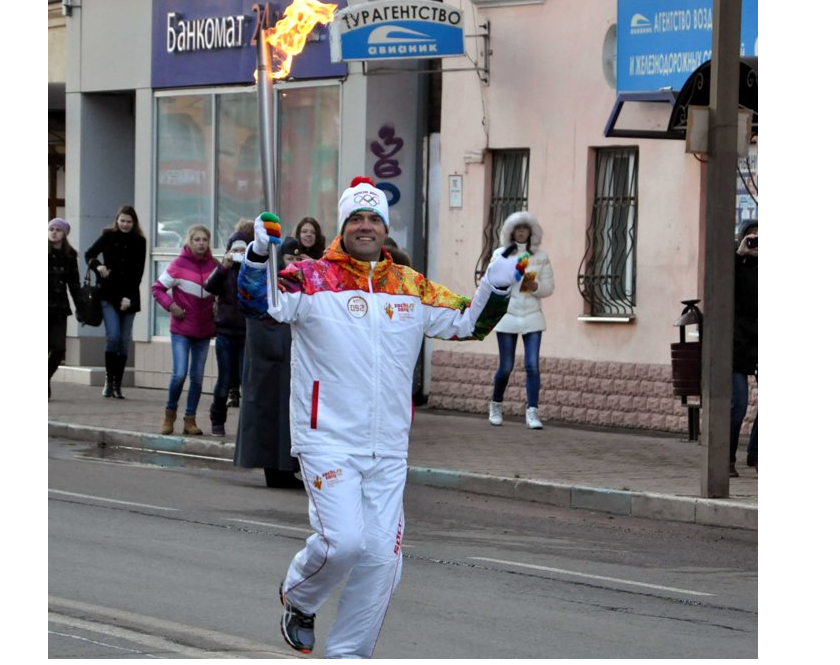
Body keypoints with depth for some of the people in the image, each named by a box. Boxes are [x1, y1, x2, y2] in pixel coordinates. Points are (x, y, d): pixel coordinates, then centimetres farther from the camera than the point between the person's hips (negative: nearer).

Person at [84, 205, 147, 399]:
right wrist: (97, 266, -10)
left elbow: (138, 272, 0)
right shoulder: (108, 237, 2)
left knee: (124, 340, -1)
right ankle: (109, 380, -3)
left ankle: (117, 384, 5)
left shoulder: (139, 242, 2)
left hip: (128, 297, 1)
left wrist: (128, 297, -9)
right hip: (108, 295, -1)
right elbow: (89, 255, 12)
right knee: (113, 336, -13)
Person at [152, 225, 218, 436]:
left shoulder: (213, 265, 1)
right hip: (181, 329, -3)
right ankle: (170, 414, 11)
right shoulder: (179, 265, -8)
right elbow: (157, 288, -1)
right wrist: (171, 306, -14)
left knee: (197, 377, 5)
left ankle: (190, 419, 14)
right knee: (179, 374, -11)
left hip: (204, 330, 3)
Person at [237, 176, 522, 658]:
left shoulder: (413, 288, 10)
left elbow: (468, 323, 17)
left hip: (389, 450, 5)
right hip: (327, 442, -4)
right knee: (343, 541, -17)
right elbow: (260, 303, -15)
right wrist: (259, 254, -31)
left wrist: (498, 287, 1)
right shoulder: (312, 279, -3)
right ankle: (297, 599, 16)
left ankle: (348, 654, 17)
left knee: (383, 556, 2)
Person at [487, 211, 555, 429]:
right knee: (505, 367, 4)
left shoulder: (541, 257, 6)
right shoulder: (500, 254, 3)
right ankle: (496, 405, 28)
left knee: (532, 365, -10)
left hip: (532, 317, 1)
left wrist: (535, 286, -14)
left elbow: (549, 286, 4)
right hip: (507, 315, -1)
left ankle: (532, 412, -9)